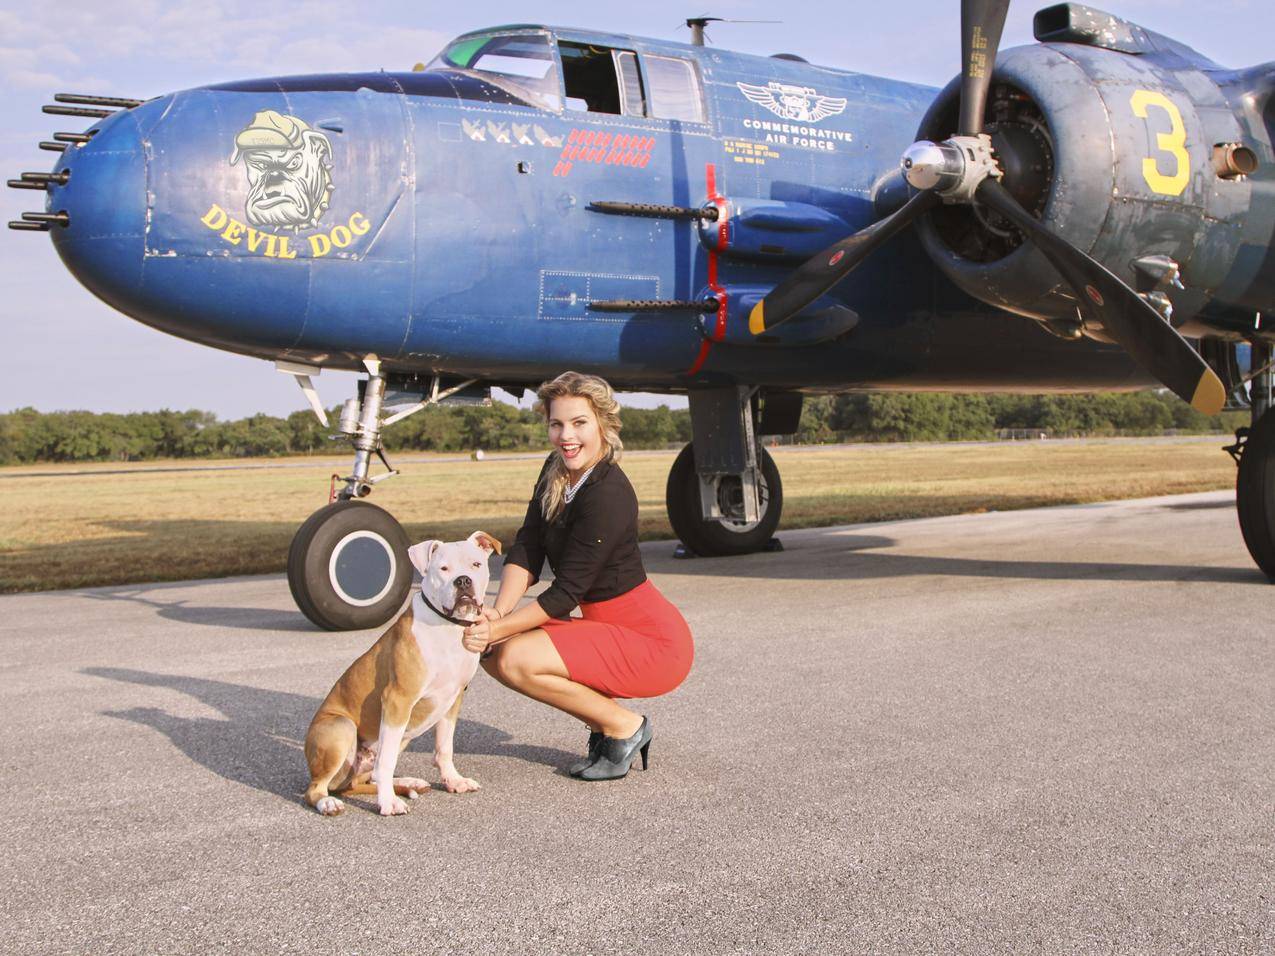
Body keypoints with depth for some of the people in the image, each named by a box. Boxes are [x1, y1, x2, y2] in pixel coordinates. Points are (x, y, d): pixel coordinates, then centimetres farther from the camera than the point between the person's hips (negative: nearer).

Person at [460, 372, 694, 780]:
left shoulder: (608, 495, -24)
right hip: (607, 626, 9)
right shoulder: (555, 471, 3)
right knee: (491, 652, 2)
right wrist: (497, 614, -17)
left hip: (654, 643, -9)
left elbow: (565, 593, -22)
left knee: (516, 659, -22)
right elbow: (526, 552, -1)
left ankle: (625, 728, -3)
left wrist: (498, 628, -24)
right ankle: (606, 727, 11)